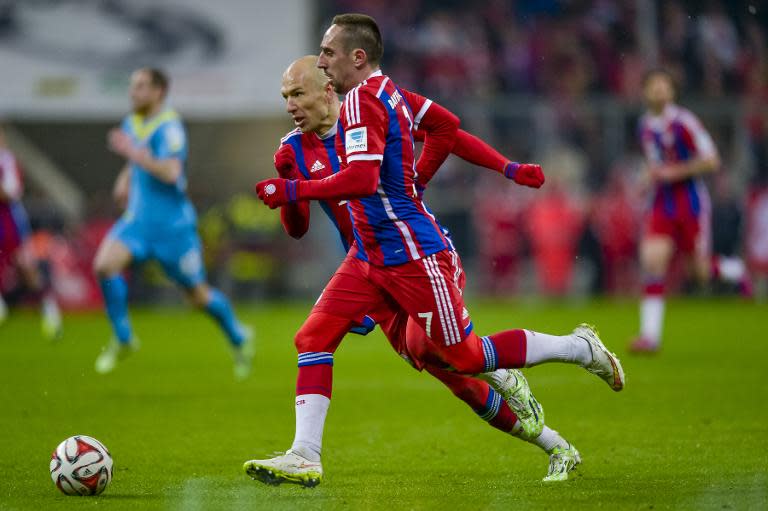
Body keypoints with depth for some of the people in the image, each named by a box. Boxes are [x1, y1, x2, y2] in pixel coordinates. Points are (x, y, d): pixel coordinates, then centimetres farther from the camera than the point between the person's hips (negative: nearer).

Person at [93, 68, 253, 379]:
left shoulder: (169, 127, -17)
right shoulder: (132, 123, 9)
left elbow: (170, 172, -31)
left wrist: (132, 152, -29)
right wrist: (125, 179, 9)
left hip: (172, 224, -6)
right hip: (137, 218, 6)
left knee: (198, 294, 7)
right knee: (104, 264, -19)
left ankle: (239, 338, 33)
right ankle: (123, 339, -4)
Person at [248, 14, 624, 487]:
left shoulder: (362, 99, -19)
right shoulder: (389, 93, 10)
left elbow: (363, 180, -30)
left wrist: (293, 191, -27)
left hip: (412, 258, -10)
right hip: (370, 255, 10)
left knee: (466, 357, 1)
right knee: (314, 338, -1)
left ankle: (580, 347, 15)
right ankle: (304, 457, -3)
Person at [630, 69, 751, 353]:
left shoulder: (684, 123, -14)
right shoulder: (646, 126, 8)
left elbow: (711, 161, -15)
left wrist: (673, 172, -18)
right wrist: (653, 176, 7)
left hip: (691, 201, -5)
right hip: (661, 203, 5)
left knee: (700, 271, 2)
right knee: (652, 259, -14)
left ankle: (734, 270, 39)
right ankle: (650, 335, -15)